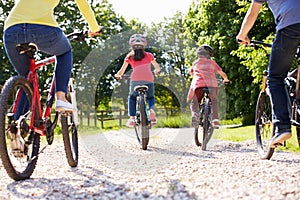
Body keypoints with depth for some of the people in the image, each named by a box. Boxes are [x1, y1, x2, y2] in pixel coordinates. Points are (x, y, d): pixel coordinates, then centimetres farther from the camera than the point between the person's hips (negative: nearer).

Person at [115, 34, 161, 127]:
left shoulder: (129, 56, 21)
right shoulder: (149, 55, 25)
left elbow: (121, 72, 23)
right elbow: (158, 68, 37)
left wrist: (117, 75, 45)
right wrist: (156, 71, 59)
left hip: (135, 79, -1)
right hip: (148, 78, 1)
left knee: (132, 98, 23)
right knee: (150, 97, 23)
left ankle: (132, 119, 9)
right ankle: (152, 110, -8)